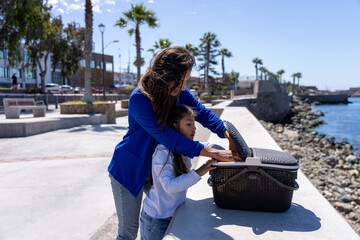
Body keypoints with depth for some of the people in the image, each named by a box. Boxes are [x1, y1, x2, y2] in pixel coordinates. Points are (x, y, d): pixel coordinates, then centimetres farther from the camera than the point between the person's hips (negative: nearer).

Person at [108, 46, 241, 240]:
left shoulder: (179, 92, -11)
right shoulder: (139, 98, -30)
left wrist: (229, 136, -20)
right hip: (129, 170, -5)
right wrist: (214, 153, -37)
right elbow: (166, 136, -35)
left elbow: (203, 113, -3)